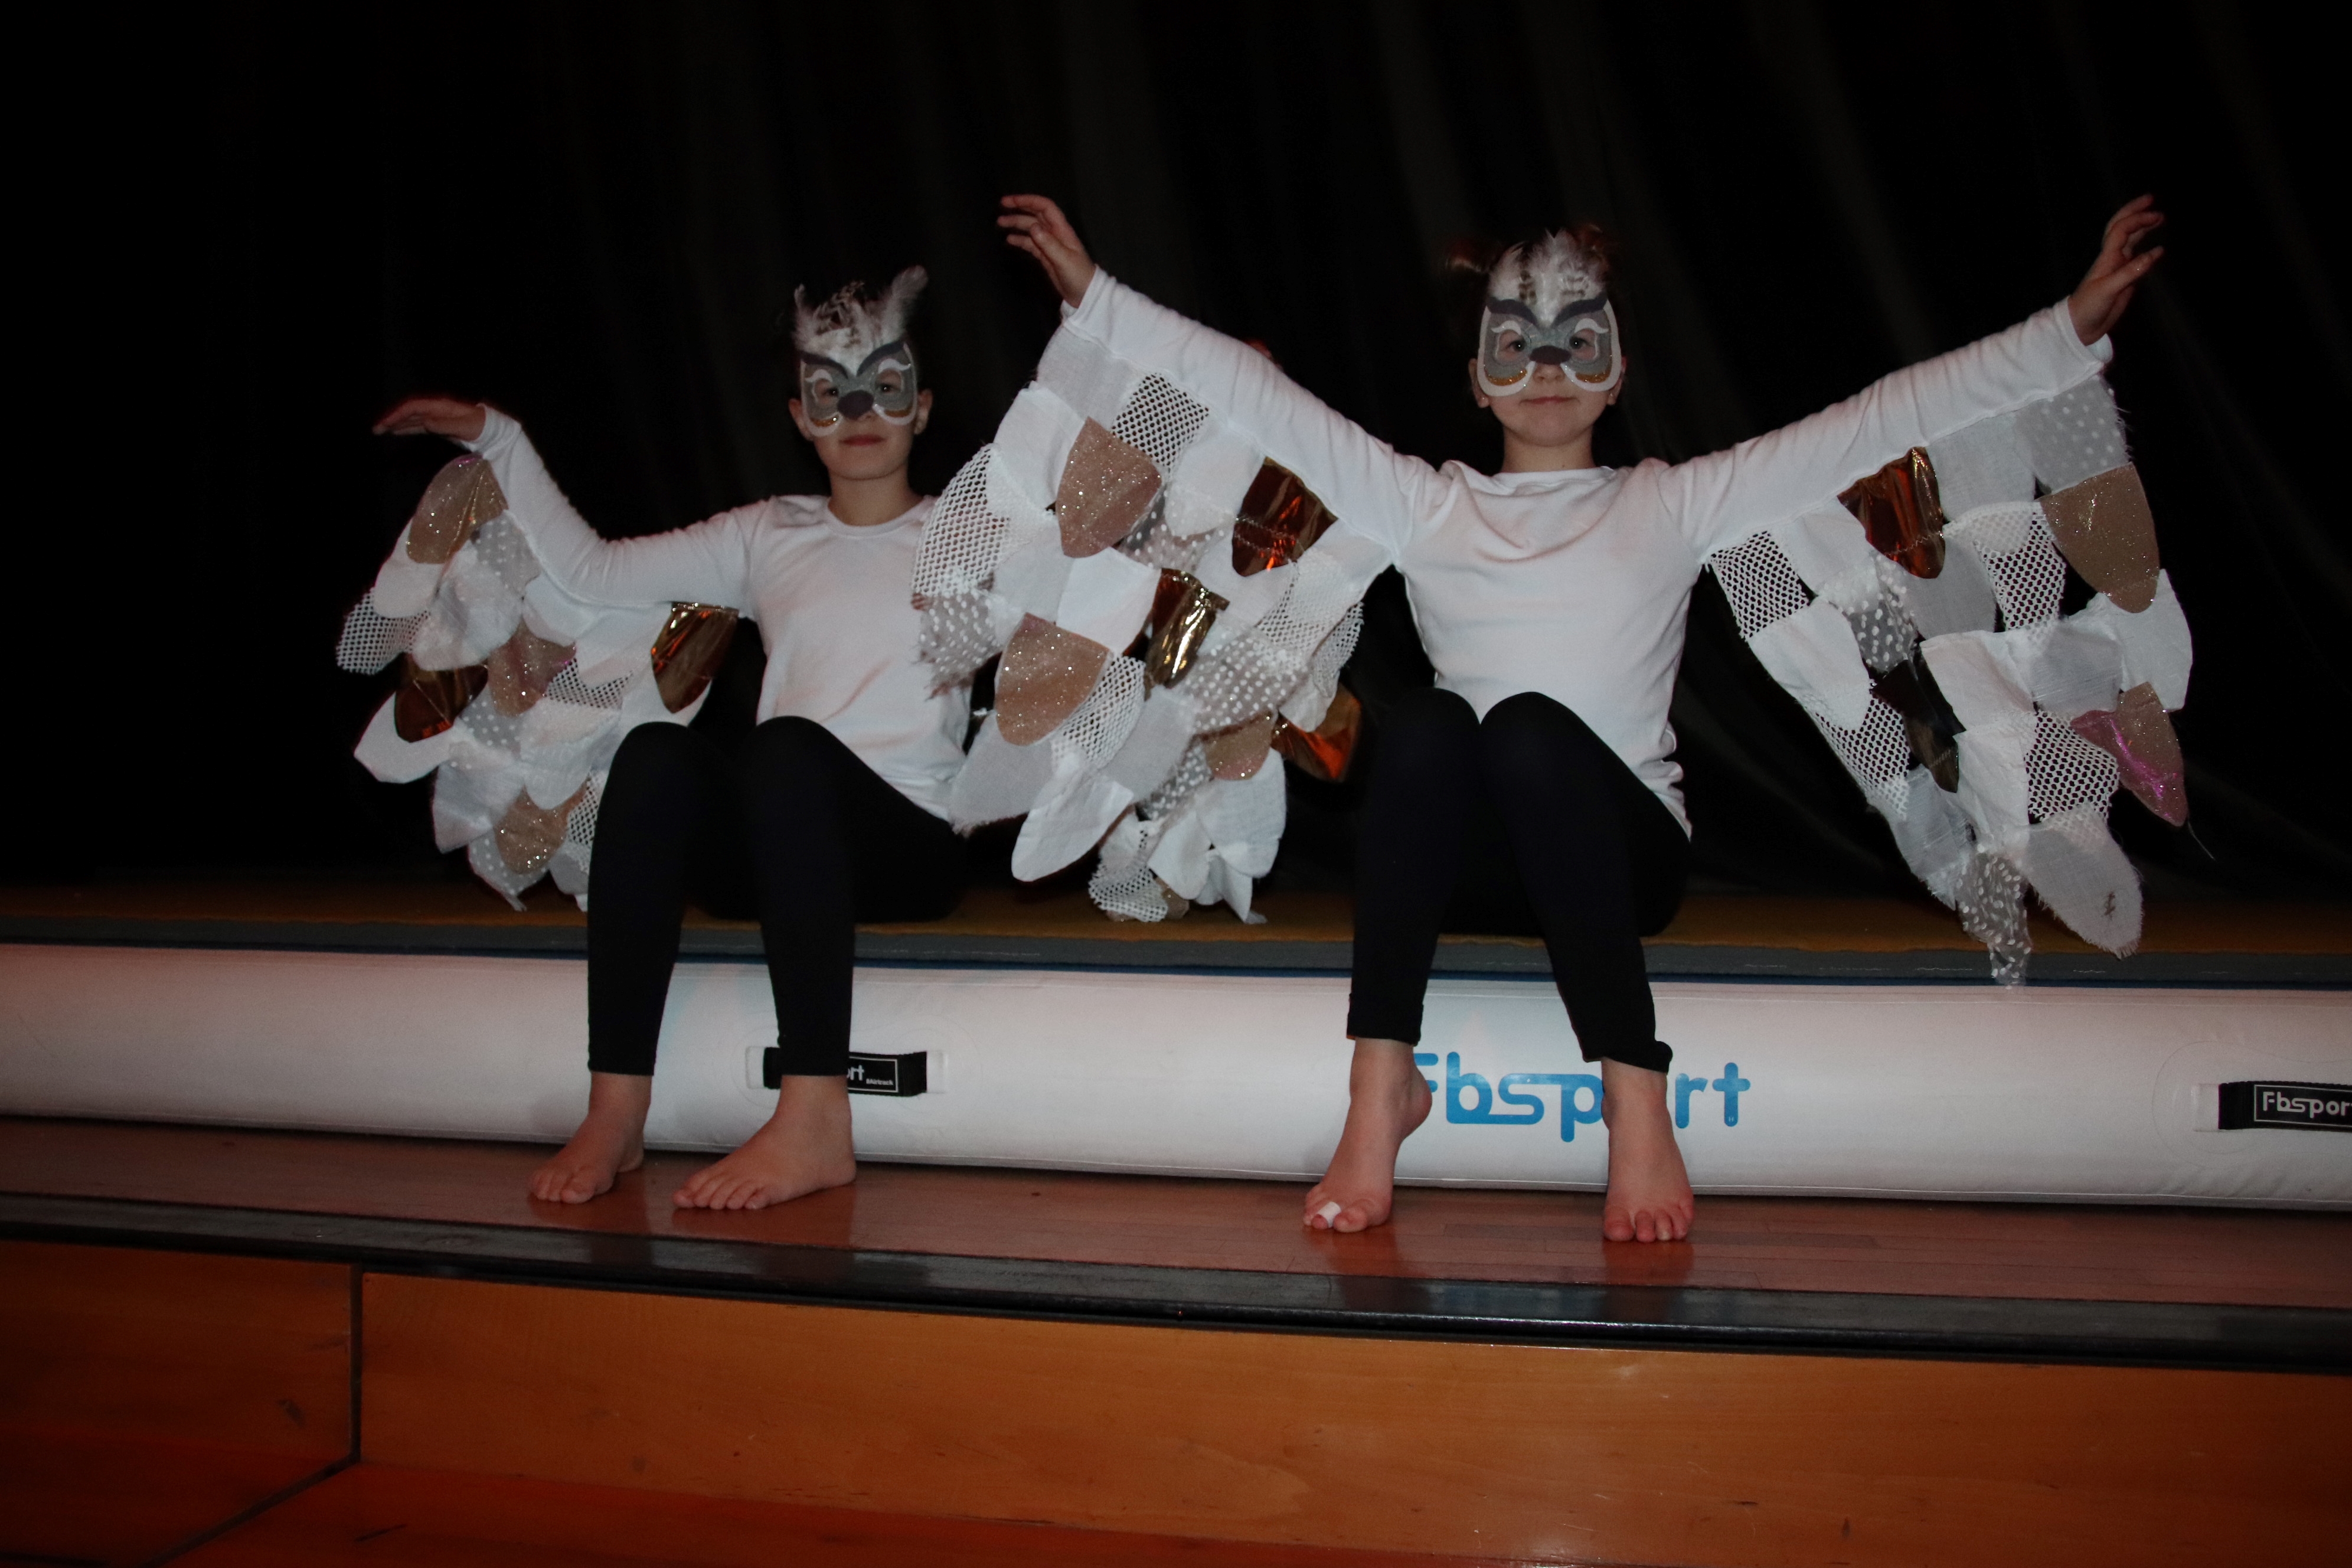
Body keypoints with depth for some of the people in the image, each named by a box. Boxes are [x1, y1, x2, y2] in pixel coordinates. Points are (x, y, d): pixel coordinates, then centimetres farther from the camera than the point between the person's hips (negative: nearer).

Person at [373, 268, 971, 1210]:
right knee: (657, 752, -29)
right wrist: (497, 440, 13)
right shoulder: (766, 538, 19)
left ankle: (816, 1116, -40)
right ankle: (616, 1108, -31)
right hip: (770, 846, 3)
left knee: (790, 743, -35)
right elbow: (592, 573, 16)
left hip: (911, 840, -3)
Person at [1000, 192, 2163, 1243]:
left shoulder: (1674, 506, 9)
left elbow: (1887, 417, 4)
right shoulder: (1425, 507, 11)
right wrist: (1095, 297, 3)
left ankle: (1635, 1095, -30)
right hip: (1472, 849, 1)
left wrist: (2074, 329, -1)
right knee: (1426, 724, -29)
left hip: (1622, 843, -1)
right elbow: (1254, 396, 6)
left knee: (1532, 728, -31)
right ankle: (1382, 1084, -29)